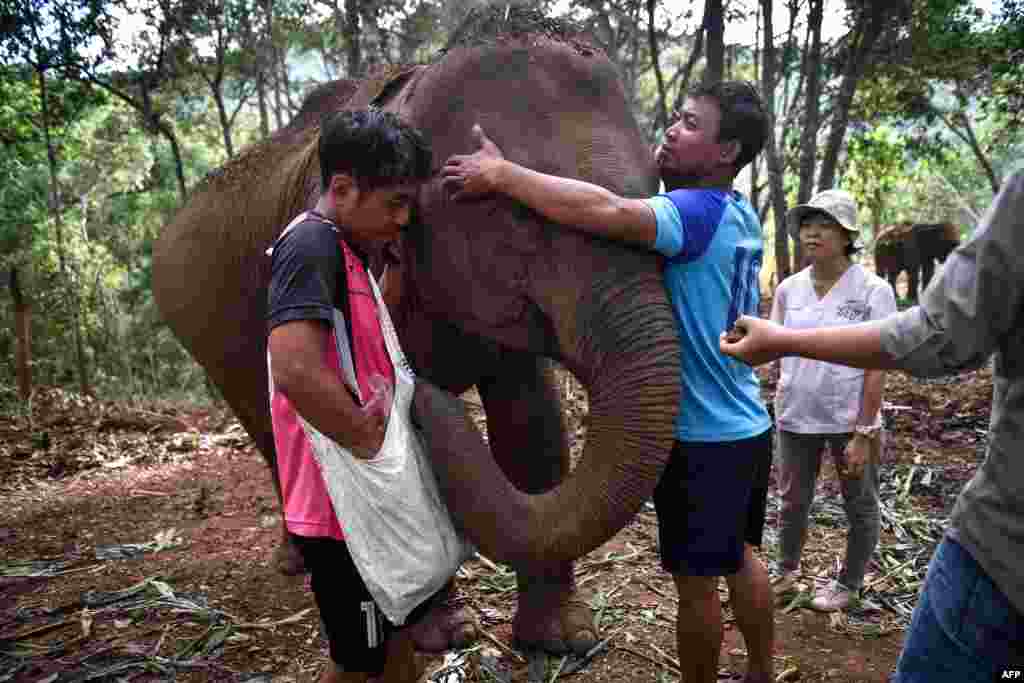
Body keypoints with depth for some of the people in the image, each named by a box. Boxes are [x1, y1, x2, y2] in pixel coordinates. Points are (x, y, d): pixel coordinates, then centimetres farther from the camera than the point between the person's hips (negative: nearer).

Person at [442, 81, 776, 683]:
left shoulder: (698, 212, -22)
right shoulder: (739, 215, 7)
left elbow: (610, 212, -39)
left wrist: (503, 174, -31)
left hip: (704, 439, -9)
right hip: (746, 427, 9)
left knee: (696, 581, 10)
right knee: (741, 558, 24)